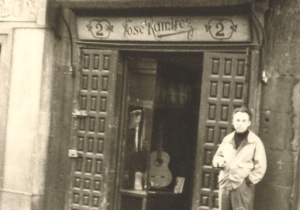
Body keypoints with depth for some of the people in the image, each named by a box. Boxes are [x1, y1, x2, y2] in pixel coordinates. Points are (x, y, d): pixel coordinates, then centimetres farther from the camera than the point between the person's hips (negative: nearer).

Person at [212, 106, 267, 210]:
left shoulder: (255, 141, -3)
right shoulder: (227, 139, 10)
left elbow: (260, 166, -4)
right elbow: (217, 156, 21)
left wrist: (250, 179, -12)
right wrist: (219, 161, -2)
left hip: (243, 186, -5)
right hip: (225, 184, 5)